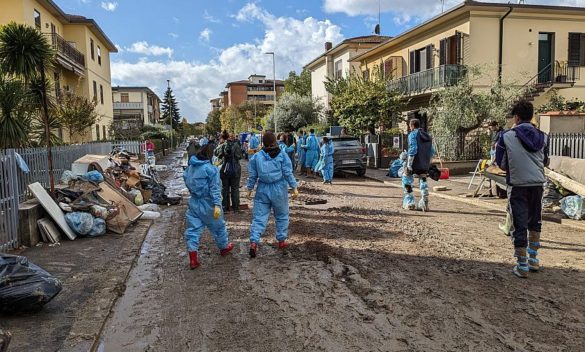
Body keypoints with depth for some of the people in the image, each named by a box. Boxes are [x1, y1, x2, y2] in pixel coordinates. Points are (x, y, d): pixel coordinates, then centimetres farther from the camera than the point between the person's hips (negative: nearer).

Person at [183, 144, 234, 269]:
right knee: (218, 226, 18)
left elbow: (186, 180, 15)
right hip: (207, 203, -5)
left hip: (194, 202, 5)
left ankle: (193, 259, 3)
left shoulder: (190, 167, 2)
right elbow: (215, 188, -22)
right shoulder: (210, 169, -17)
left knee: (193, 229, 7)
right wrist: (217, 205, -25)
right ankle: (224, 247, 38)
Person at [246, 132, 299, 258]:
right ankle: (281, 241, 23)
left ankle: (254, 241, -12)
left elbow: (252, 175, 3)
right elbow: (288, 173, -7)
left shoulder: (256, 156, -1)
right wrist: (294, 187, 0)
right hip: (279, 190, -1)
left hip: (263, 190, 1)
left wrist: (250, 189, 13)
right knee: (282, 216, 16)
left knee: (259, 217, 3)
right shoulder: (282, 156, -6)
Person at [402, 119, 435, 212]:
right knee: (423, 182, 12)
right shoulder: (427, 136, 14)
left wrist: (409, 165, -18)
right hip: (424, 165, 6)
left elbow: (413, 149, -19)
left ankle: (410, 203, 7)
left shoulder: (413, 134, -8)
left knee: (407, 181, 8)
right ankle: (424, 204, 9)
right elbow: (432, 151, 14)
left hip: (414, 164, -6)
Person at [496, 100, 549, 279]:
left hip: (518, 185, -4)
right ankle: (533, 259, 31)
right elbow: (545, 162, 12)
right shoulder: (543, 137, 3)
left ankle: (522, 266, 6)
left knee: (519, 225, 2)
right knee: (535, 222, 21)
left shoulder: (507, 136, -7)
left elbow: (500, 163, -2)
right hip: (538, 184, 4)